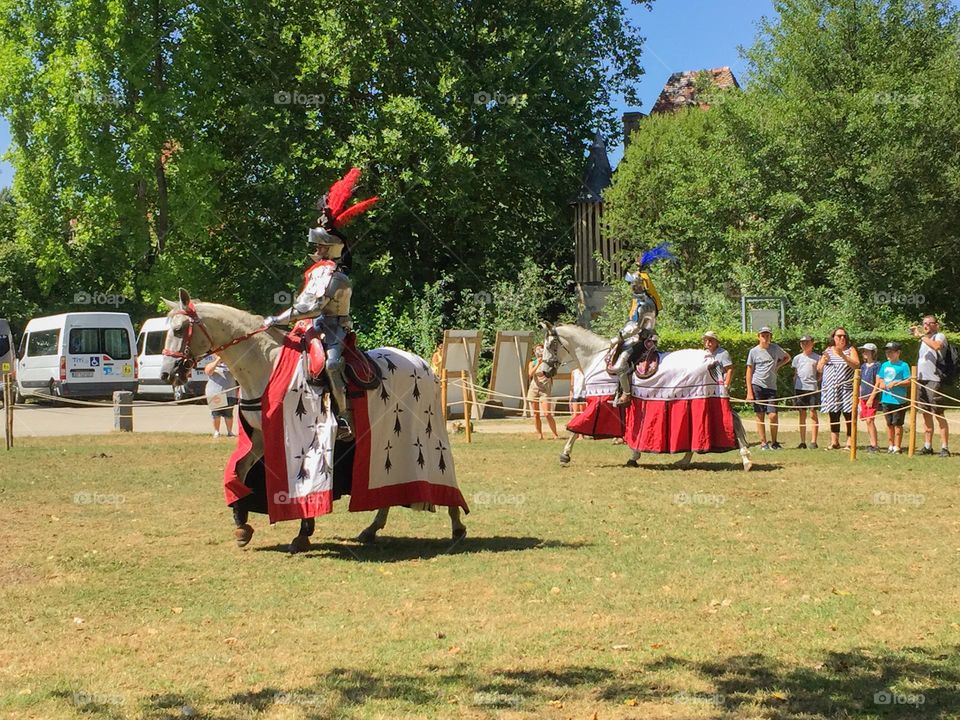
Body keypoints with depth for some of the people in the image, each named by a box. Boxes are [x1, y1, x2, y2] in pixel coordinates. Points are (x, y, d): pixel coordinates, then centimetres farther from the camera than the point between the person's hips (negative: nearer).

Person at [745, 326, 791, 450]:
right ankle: (763, 443, 6)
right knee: (760, 416, 0)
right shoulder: (754, 351, 2)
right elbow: (749, 372, 3)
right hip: (757, 386, -1)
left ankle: (774, 442, 9)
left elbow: (787, 357, 26)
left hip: (771, 387, 1)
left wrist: (778, 365, 7)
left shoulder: (775, 348, 7)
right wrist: (749, 392, -4)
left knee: (773, 415, -7)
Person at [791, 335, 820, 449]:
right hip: (800, 388, 3)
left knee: (813, 414, -5)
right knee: (802, 415, 5)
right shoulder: (797, 358, 12)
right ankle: (802, 442, 9)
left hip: (812, 388, -2)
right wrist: (794, 388, 9)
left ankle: (813, 441, -2)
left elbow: (820, 373, 11)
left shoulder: (817, 357, 6)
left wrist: (816, 380, -5)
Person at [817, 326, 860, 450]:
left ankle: (849, 443, -5)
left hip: (847, 388, -3)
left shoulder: (850, 350, 5)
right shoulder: (828, 350, 14)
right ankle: (834, 442, 10)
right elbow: (819, 369, 14)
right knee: (833, 416, 5)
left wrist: (843, 356, -22)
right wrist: (824, 361, -8)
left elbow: (856, 365, -10)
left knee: (849, 415, -7)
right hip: (831, 389, 3)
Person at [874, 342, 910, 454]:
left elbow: (908, 382, -9)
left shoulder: (903, 365, -5)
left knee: (897, 424, -1)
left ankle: (897, 447, 5)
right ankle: (890, 446, 21)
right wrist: (881, 384, 0)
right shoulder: (884, 365, 13)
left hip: (898, 400, -6)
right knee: (889, 424, 13)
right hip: (886, 399, 6)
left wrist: (896, 383, -18)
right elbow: (879, 379, 21)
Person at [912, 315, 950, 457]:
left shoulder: (939, 336, -4)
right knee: (926, 414, 10)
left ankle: (944, 447, -6)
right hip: (920, 381, 8)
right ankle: (927, 446, 14)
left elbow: (937, 346, -28)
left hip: (933, 380, -8)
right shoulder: (924, 340, 21)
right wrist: (915, 377, 17)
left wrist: (921, 336, -21)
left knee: (938, 414, -7)